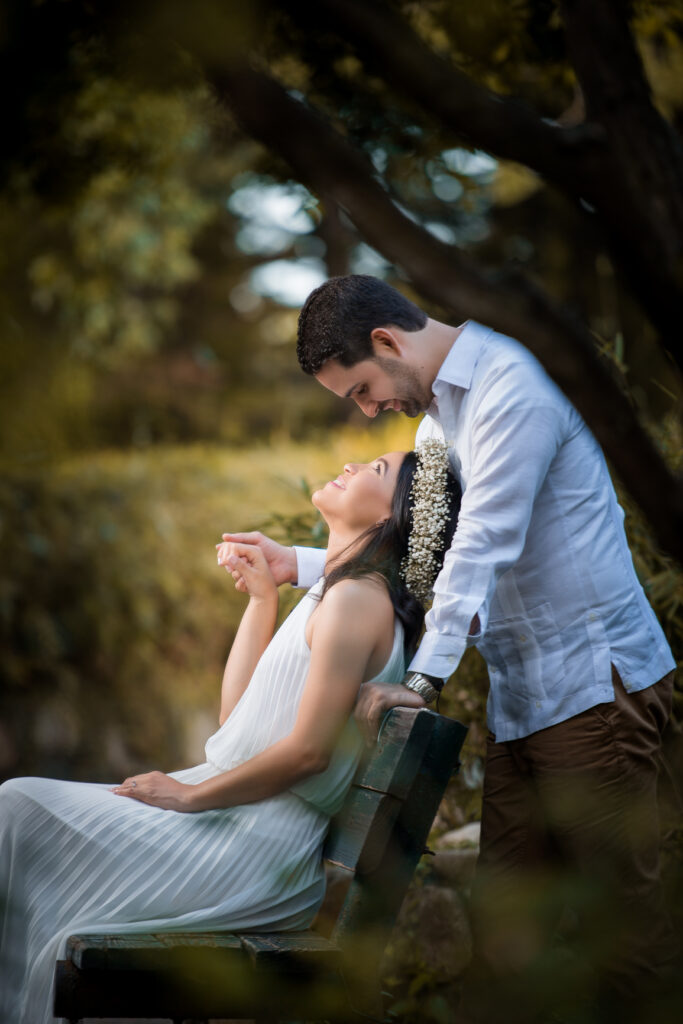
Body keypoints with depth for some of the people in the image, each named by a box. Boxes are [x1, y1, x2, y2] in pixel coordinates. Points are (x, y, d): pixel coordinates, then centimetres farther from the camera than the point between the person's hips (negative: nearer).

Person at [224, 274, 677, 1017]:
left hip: (591, 682, -9)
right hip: (521, 699, 9)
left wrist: (425, 678, -22)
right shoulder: (437, 415, 19)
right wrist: (298, 563, 16)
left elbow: (483, 545, -20)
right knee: (502, 923, 5)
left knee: (623, 907, -4)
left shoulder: (510, 386, -13)